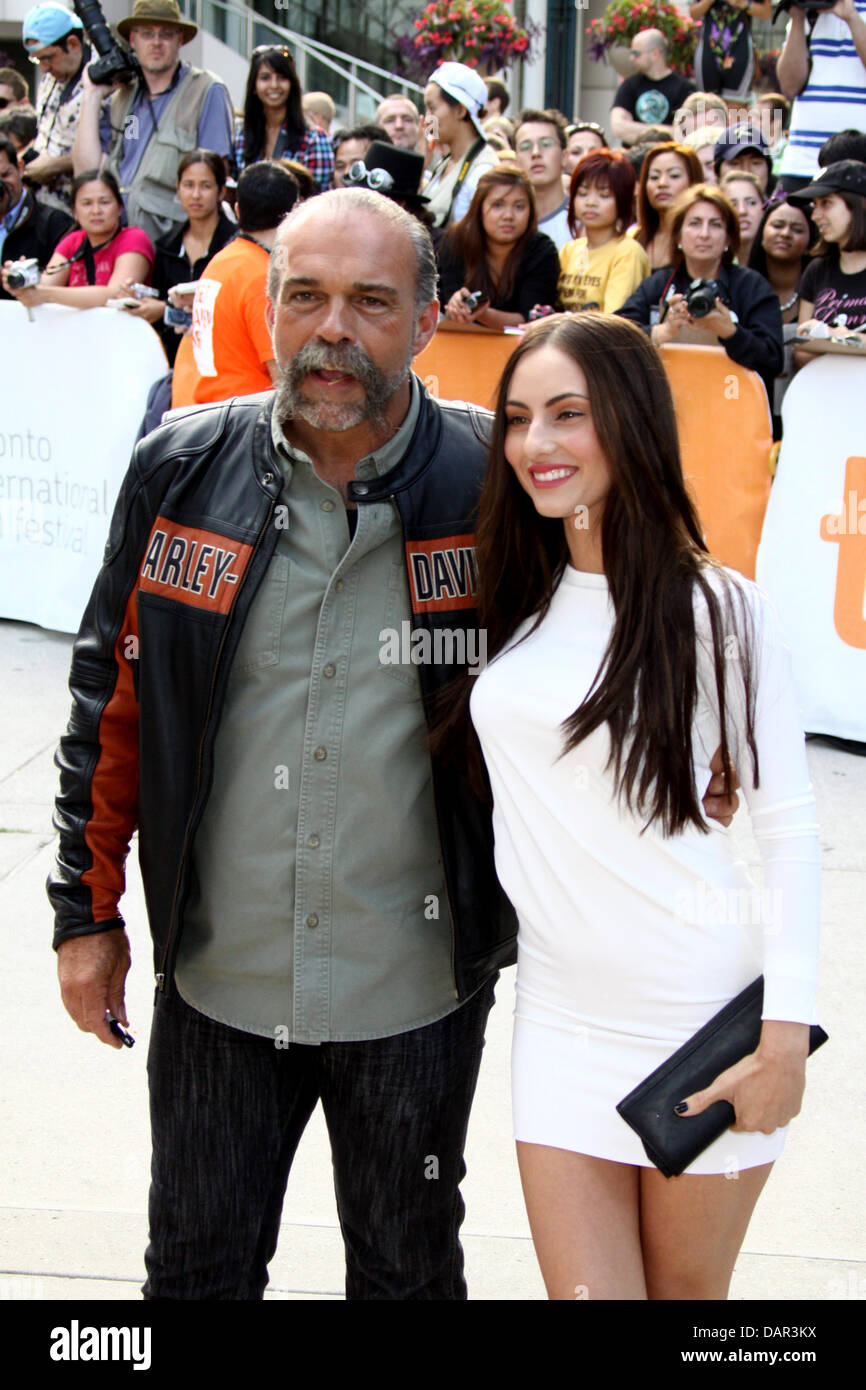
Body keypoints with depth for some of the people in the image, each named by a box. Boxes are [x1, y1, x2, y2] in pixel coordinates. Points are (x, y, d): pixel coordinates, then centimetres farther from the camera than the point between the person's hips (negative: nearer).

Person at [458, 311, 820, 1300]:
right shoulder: (513, 596, 6)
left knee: (687, 1290, 11)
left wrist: (788, 1030, -12)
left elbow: (789, 825, -6)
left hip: (703, 1009, -4)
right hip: (560, 1008, 4)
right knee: (585, 1289, 4)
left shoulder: (716, 607, -9)